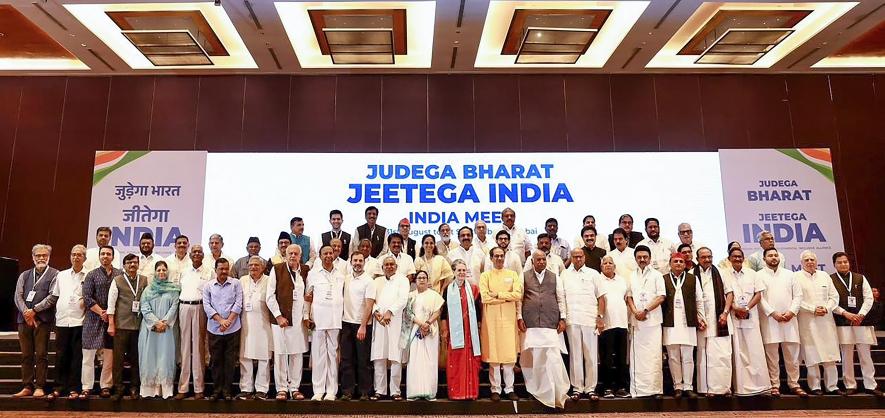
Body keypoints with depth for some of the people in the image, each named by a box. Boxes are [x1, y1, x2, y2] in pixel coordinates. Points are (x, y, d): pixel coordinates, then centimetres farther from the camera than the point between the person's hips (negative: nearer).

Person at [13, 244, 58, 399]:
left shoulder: (55, 274, 3)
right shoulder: (24, 275, 18)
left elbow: (53, 296, -6)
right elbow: (18, 296, 9)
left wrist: (34, 310, -10)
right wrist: (25, 312, -7)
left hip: (43, 320, -4)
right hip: (24, 319, 4)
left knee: (41, 355, -3)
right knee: (26, 355, 7)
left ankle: (39, 387, 2)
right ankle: (27, 387, 12)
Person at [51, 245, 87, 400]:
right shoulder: (61, 275, 14)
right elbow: (55, 296, 19)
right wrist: (57, 312, 10)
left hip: (79, 321, -3)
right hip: (62, 320, 4)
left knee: (77, 356, 0)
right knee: (61, 355, 6)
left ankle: (74, 388, 6)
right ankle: (59, 387, 15)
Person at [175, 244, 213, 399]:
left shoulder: (209, 271, 4)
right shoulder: (184, 271, 16)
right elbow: (179, 290, 18)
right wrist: (179, 309, 7)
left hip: (200, 308, -3)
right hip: (183, 308, 3)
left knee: (198, 347, -2)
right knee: (184, 347, 4)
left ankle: (199, 388, 4)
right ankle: (182, 388, 9)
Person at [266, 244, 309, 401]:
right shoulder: (277, 269, 1)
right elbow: (270, 296, -1)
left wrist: (306, 315, 3)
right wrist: (278, 316, -7)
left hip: (299, 319, 3)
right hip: (280, 318, -3)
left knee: (297, 354, 5)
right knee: (280, 354, 1)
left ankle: (295, 388, 14)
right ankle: (281, 389, 10)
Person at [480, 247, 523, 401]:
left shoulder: (512, 274, 11)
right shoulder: (485, 276, 5)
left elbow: (518, 295, -3)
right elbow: (485, 297, -9)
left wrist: (498, 295, -8)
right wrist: (508, 297, -7)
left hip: (509, 318, 2)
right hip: (492, 319, -1)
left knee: (510, 354, 1)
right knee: (493, 354, -1)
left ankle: (509, 388, 10)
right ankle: (495, 389, 7)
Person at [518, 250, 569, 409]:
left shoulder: (554, 277, 13)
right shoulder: (525, 277, 9)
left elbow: (561, 299, 12)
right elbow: (520, 298, 7)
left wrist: (562, 318, 4)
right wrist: (519, 317, -1)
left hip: (551, 322, 0)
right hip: (531, 322, 0)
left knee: (553, 356, -8)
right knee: (534, 356, 0)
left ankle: (557, 390, -1)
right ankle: (538, 389, 11)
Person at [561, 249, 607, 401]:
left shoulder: (593, 274, 9)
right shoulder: (564, 275, 10)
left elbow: (601, 297, 7)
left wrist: (600, 317, -2)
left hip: (590, 320, 0)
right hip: (572, 320, 0)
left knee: (591, 356, 2)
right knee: (575, 355, 3)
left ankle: (590, 388, 9)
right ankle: (577, 388, 9)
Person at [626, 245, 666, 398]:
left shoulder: (656, 275, 6)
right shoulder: (631, 276, 15)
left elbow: (661, 297, -2)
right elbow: (629, 296, 12)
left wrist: (646, 310, -11)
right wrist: (635, 312, -6)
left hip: (652, 320, -2)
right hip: (636, 321, 2)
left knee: (654, 355, -5)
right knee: (637, 355, 1)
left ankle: (655, 389, 0)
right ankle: (638, 389, 5)